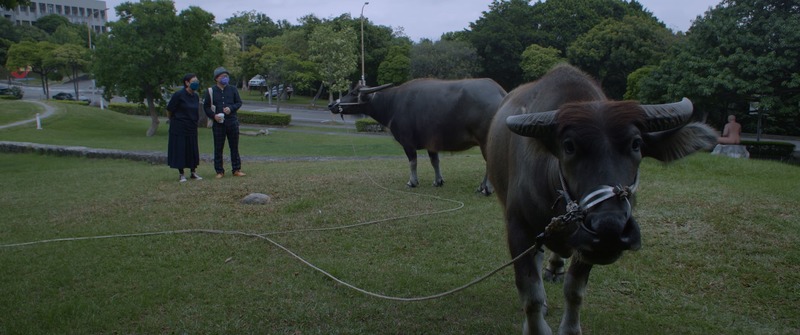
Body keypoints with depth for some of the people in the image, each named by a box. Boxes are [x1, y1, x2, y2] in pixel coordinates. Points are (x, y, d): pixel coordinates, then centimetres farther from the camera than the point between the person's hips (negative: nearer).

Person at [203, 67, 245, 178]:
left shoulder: (232, 89, 6)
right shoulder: (210, 91, 2)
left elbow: (239, 102, 8)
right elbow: (206, 107, 5)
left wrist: (231, 108, -11)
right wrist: (213, 115, -12)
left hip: (232, 122, 1)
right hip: (218, 123, -1)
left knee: (234, 147, 7)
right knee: (218, 148, 2)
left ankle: (236, 169, 15)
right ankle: (219, 171, 10)